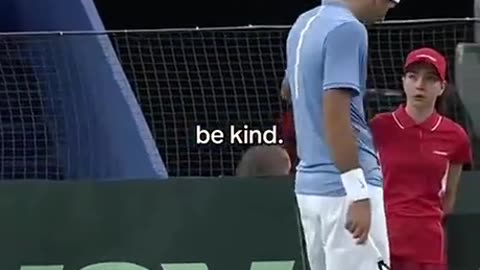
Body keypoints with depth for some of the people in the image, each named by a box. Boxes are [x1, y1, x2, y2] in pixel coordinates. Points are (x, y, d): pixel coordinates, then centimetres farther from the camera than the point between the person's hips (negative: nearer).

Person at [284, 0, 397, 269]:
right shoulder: (347, 29, -15)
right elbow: (335, 114, -22)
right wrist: (359, 194, -23)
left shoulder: (304, 24, 13)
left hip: (310, 184, 9)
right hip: (345, 187, -9)